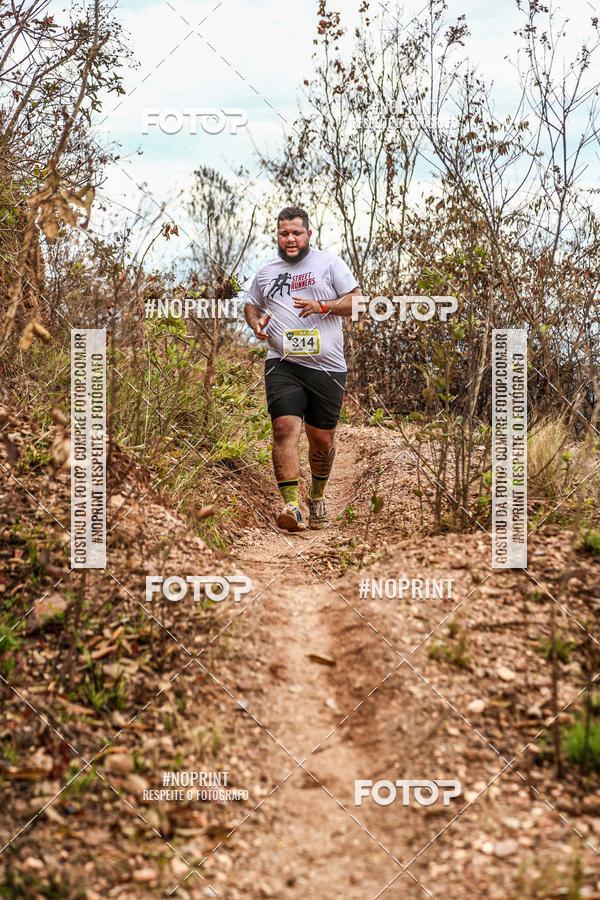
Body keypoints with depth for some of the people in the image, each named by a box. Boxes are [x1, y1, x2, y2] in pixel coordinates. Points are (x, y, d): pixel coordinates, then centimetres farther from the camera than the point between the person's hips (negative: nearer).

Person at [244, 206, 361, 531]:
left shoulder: (329, 263, 6)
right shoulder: (266, 272, 15)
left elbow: (356, 301, 2)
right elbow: (251, 306, 28)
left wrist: (322, 306, -15)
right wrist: (256, 322, 4)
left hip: (327, 367, -1)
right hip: (283, 365, 1)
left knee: (322, 439, 8)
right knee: (285, 427, -20)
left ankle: (317, 496, 34)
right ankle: (292, 505, -26)